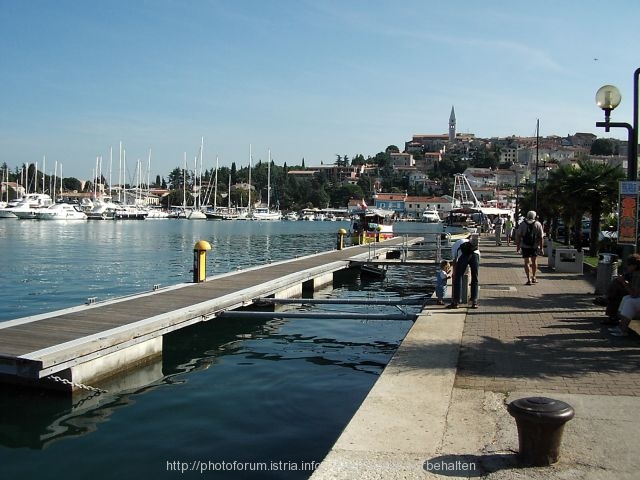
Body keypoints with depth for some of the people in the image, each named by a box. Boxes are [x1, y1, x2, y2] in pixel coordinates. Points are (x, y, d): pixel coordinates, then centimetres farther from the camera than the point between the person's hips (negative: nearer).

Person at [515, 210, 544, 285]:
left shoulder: (522, 224, -1)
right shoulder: (538, 224, -1)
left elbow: (518, 236, -3)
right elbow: (540, 237, -3)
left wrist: (518, 246, 4)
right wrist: (541, 247, 3)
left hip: (525, 246, -1)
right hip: (535, 246, 1)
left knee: (527, 262, 2)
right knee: (534, 261, 18)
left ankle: (529, 279, -5)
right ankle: (533, 277, 26)